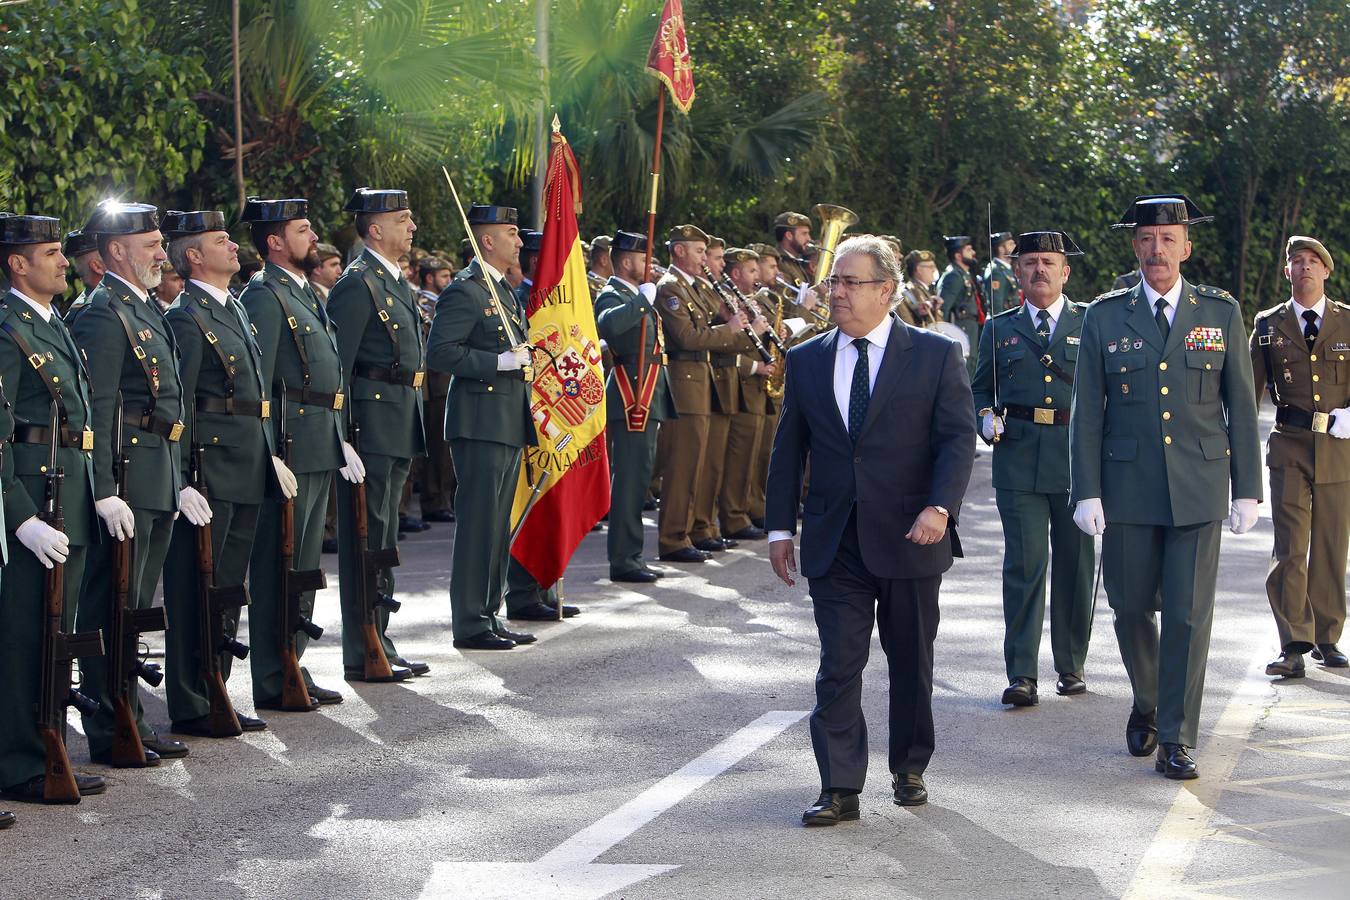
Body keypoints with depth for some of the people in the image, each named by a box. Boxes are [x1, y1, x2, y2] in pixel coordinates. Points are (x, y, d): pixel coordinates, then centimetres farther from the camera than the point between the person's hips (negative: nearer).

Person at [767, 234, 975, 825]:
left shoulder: (935, 355, 0)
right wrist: (780, 528, 6)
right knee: (838, 665, -4)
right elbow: (788, 449, 11)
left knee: (912, 663, 11)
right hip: (835, 543, 2)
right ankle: (840, 789, -2)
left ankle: (910, 770, 28)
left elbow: (958, 438, -6)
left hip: (909, 538, -1)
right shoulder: (806, 361, 8)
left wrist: (940, 506, -21)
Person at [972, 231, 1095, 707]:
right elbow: (981, 389, 17)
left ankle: (1071, 666, 22)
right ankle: (1021, 674, -7)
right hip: (1018, 458, 0)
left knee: (1075, 564, 8)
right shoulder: (999, 328, 12)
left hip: (1078, 457, 0)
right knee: (1024, 562, -7)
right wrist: (987, 419, -4)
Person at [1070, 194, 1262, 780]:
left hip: (1199, 488, -1)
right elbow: (1087, 413, 3)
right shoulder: (1105, 317, 4)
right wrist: (1086, 491, -4)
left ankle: (1176, 740, 4)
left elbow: (1241, 407, 6)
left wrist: (1247, 490, 2)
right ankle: (1146, 706, 33)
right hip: (1128, 488, 1)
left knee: (1189, 614, -4)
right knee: (1131, 609, 7)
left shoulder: (1222, 313, 5)